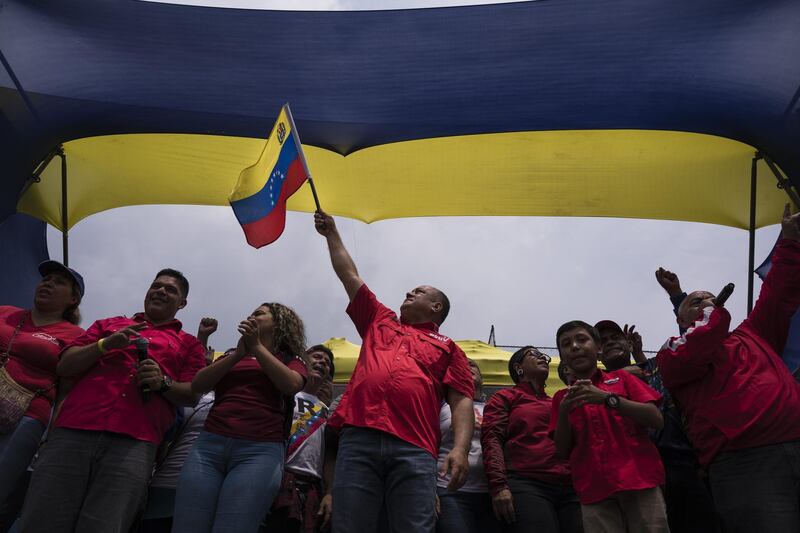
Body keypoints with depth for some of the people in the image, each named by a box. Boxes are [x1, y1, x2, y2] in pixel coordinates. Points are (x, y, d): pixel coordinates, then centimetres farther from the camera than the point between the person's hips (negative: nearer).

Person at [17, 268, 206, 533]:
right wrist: (106, 344, 2)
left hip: (133, 442, -2)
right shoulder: (108, 324, 28)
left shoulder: (188, 344, 24)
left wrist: (163, 383, -8)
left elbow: (191, 395, 12)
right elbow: (64, 367, 18)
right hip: (73, 431, 2)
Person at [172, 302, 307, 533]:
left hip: (260, 451, -3)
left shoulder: (289, 359, 19)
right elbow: (197, 385, 10)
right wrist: (239, 354, 1)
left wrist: (257, 346, -1)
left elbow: (292, 385, -4)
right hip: (209, 445, 3)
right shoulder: (230, 355, 27)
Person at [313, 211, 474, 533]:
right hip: (358, 438, 2)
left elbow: (461, 402, 8)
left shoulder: (447, 348, 22)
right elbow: (349, 275, 37)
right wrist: (331, 234, 43)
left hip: (414, 449, -2)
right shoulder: (379, 321, 32)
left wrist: (460, 449, -8)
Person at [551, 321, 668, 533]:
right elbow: (563, 451, 10)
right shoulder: (562, 397, 16)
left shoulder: (621, 378, 11)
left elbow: (657, 420, -1)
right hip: (595, 491, 1)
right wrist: (563, 412, -7)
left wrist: (608, 398, -11)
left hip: (640, 480, -1)